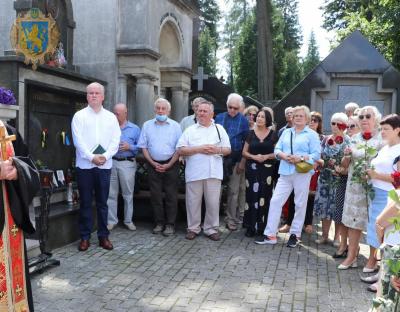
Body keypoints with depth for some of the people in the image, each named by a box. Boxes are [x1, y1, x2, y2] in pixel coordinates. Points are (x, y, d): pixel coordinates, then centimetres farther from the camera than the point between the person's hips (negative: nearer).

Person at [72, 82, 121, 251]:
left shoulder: (111, 117, 9)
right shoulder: (79, 116, 3)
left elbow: (115, 140, 3)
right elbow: (78, 140, -6)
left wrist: (105, 156, -12)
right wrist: (91, 157, -15)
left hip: (104, 165, 2)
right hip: (85, 165, -1)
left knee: (102, 202, 7)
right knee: (85, 202, 4)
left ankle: (103, 236, 15)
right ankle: (84, 237, 12)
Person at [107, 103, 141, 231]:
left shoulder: (135, 129, 5)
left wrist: (129, 147, -14)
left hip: (127, 164, -1)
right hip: (111, 162, 1)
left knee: (128, 194, 6)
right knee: (111, 194, 4)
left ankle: (128, 220, 18)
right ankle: (111, 220, 15)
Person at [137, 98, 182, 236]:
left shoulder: (175, 126, 1)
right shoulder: (147, 125, 6)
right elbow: (143, 147, 6)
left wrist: (169, 165, -9)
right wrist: (153, 163, -4)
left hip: (170, 164, -2)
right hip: (153, 165, 2)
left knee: (171, 196, 0)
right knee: (155, 195, 5)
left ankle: (170, 224, 7)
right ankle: (159, 223, 15)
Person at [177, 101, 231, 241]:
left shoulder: (219, 129, 13)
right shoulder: (190, 130, 8)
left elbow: (228, 149, 12)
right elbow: (181, 150, -1)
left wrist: (217, 149, -9)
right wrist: (198, 149, -12)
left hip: (214, 172, 1)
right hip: (194, 173, -1)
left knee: (213, 202, 4)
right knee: (193, 201, 5)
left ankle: (211, 228, 17)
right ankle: (193, 228, 18)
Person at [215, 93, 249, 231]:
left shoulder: (243, 121, -2)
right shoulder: (219, 118, 6)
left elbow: (246, 143, -2)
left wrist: (242, 162, -7)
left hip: (235, 160, -2)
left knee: (234, 191, 2)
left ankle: (231, 219, 10)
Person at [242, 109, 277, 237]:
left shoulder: (273, 135, 4)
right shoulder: (251, 133, 7)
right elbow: (244, 152, 7)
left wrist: (266, 156, -13)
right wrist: (254, 156, -11)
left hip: (267, 170, -1)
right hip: (252, 169, 1)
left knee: (264, 197, -2)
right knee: (252, 196, -2)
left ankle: (262, 226, 8)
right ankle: (251, 227, 4)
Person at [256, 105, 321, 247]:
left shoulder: (312, 134, 2)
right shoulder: (286, 132, 17)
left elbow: (316, 154, -5)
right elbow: (277, 149, 12)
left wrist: (301, 158, -18)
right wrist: (284, 156, -9)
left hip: (302, 172, -4)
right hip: (285, 172, 4)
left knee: (300, 204, 4)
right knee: (275, 201, -3)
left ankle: (295, 234, 18)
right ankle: (270, 235, 2)